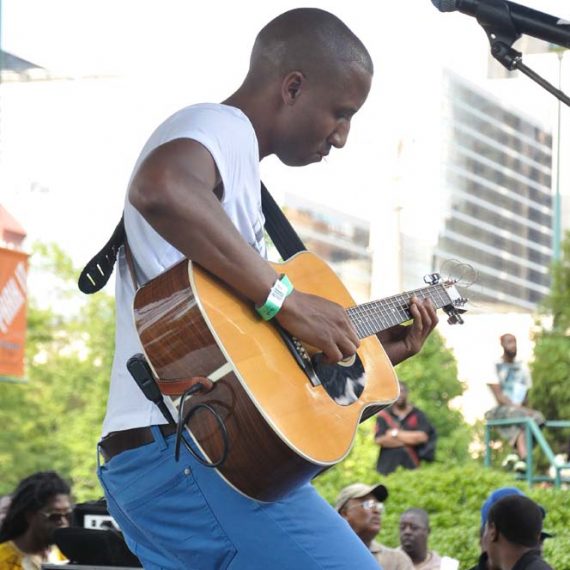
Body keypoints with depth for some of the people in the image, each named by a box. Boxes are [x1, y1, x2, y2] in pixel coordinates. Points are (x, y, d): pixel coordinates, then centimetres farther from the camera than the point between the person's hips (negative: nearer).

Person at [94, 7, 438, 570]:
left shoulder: (235, 155, 26)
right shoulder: (221, 127, -4)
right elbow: (160, 188, -31)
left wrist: (374, 352, 22)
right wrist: (285, 298, -24)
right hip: (189, 454, -11)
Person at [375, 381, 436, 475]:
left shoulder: (418, 415, 6)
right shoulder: (383, 415, 6)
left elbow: (422, 437, -8)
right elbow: (379, 440, -7)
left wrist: (396, 433, -4)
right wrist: (410, 439, -6)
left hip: (411, 467, 0)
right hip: (387, 467, 0)